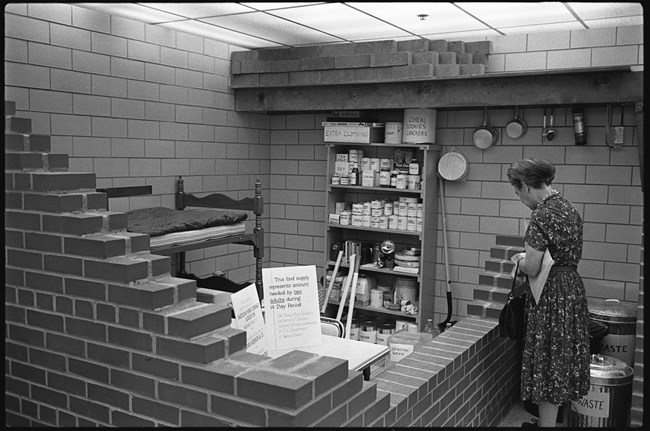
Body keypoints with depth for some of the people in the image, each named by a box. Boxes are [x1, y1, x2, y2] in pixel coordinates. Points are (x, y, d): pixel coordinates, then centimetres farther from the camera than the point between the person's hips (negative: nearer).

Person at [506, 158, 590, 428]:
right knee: (565, 362, 19)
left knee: (549, 366, 4)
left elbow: (532, 269, -20)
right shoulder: (569, 207, 7)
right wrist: (531, 256, 14)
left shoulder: (542, 216, -20)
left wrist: (520, 259, 0)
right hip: (574, 288, 9)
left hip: (551, 295, -9)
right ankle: (559, 417, 33)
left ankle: (546, 422, 16)